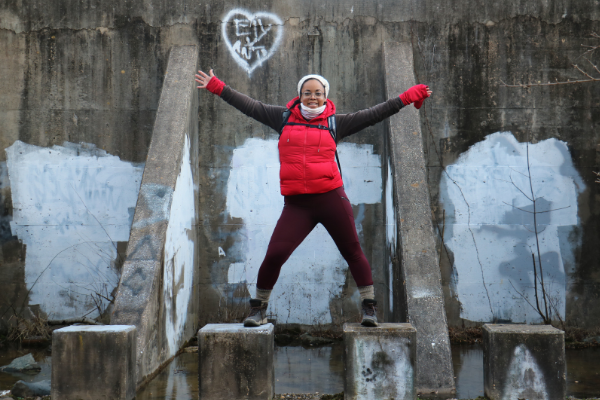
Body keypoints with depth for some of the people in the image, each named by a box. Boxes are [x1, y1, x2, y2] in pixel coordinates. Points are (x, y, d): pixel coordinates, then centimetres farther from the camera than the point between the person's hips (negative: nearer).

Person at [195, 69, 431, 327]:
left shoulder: (335, 123, 9)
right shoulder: (284, 118, 12)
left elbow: (373, 115, 12)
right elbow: (249, 106, 16)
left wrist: (408, 97, 10)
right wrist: (216, 86, 16)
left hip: (331, 199, 0)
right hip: (296, 204, 0)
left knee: (352, 253, 3)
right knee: (274, 255, -5)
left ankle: (369, 307, 18)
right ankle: (258, 309, 15)